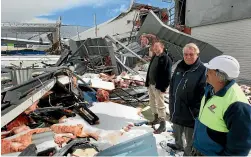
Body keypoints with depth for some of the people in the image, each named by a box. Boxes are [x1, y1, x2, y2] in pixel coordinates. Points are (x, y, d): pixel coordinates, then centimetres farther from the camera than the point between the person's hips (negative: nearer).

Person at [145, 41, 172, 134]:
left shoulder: (166, 59, -12)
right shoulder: (154, 57, 14)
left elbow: (168, 75, -16)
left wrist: (164, 87, -19)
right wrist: (147, 82, 13)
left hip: (159, 86, -8)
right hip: (151, 84, 9)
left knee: (160, 105, -1)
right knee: (152, 103, 19)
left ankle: (162, 125, 10)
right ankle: (156, 118, 37)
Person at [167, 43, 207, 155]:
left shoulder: (202, 70, -17)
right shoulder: (179, 67, 3)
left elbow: (203, 94, -19)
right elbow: (172, 85, 12)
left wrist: (196, 111, -18)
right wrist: (171, 102, 11)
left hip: (191, 113, -7)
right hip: (177, 109, 7)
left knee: (190, 138, 13)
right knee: (177, 132, 29)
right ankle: (178, 145, 55)